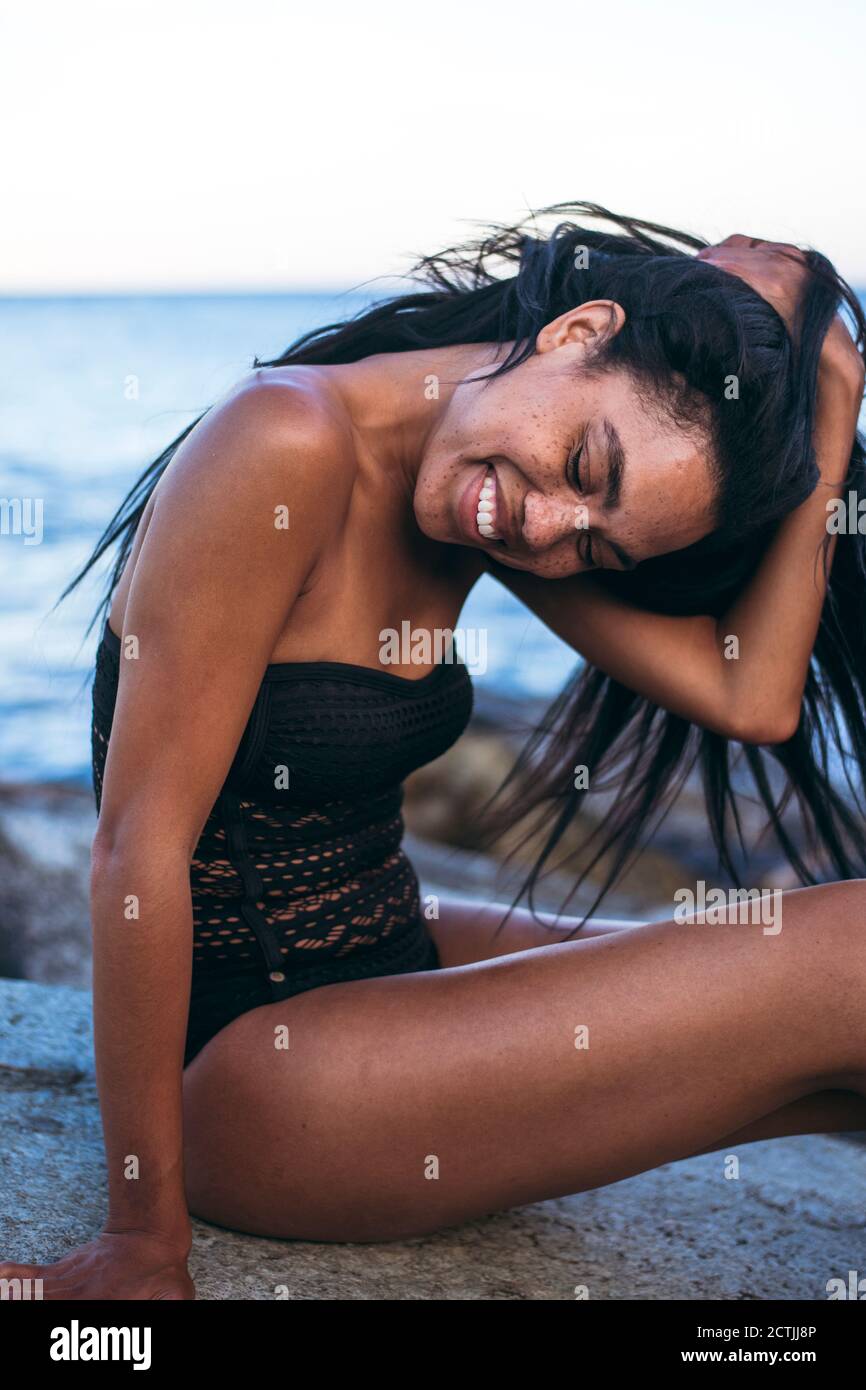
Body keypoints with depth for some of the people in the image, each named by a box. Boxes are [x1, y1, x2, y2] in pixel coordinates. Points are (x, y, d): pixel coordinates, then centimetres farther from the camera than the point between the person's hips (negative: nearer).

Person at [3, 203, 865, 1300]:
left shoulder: (499, 519, 0)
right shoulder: (293, 443, -23)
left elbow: (753, 697, -9)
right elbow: (142, 844, -23)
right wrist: (145, 1240, -19)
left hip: (382, 962, 8)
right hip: (245, 1066, -8)